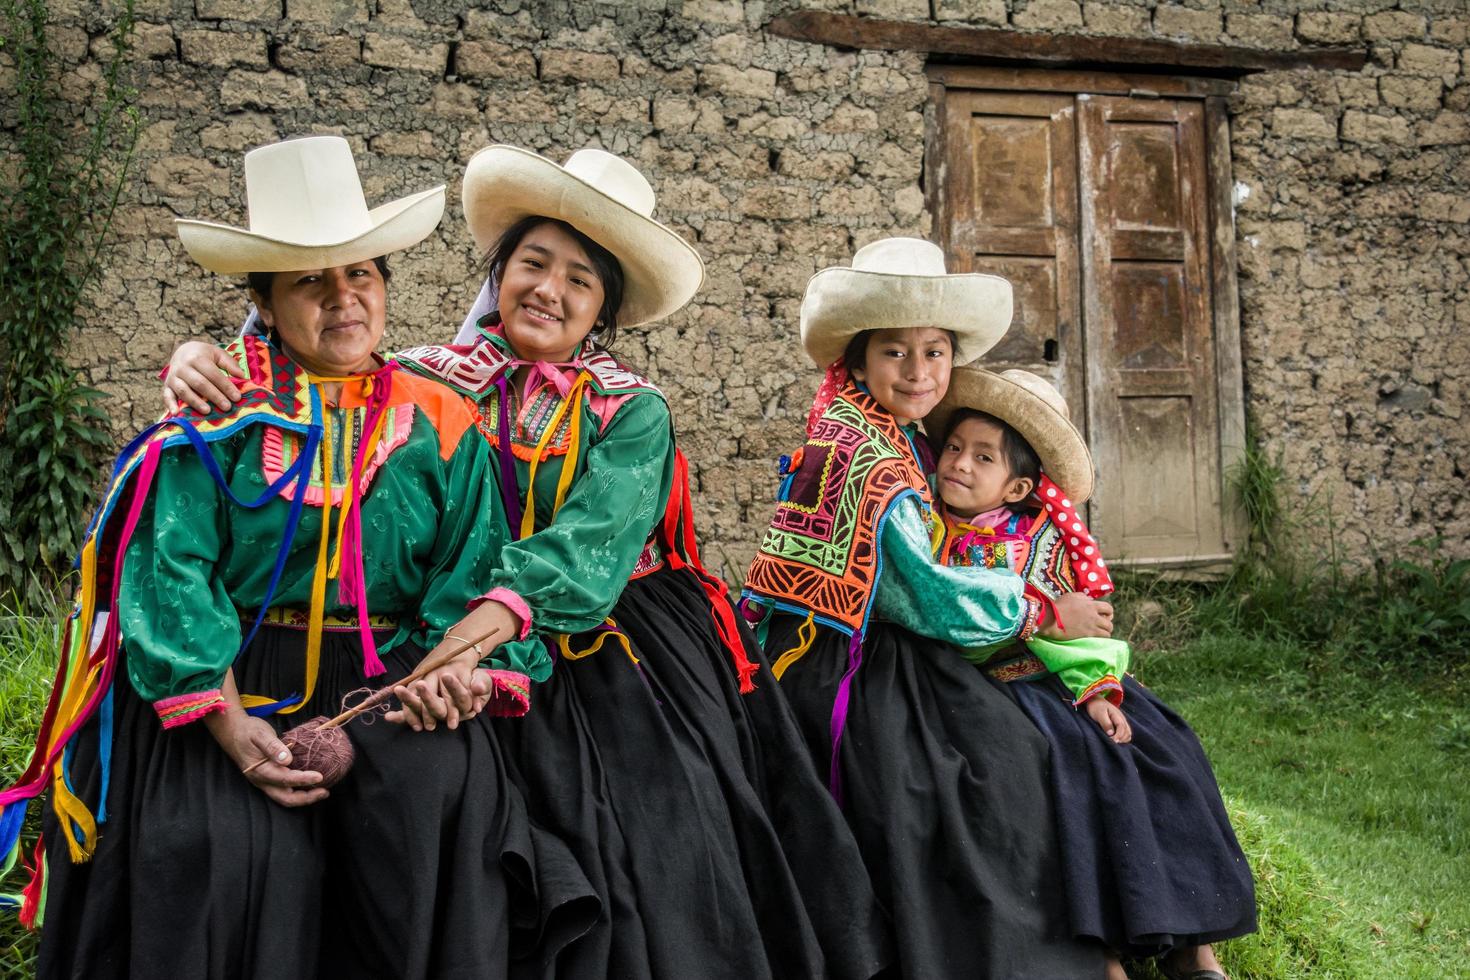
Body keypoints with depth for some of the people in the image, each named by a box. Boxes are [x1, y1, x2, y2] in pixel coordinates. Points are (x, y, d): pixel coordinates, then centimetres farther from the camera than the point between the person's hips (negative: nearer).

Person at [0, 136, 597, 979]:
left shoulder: (437, 424, 9)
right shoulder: (218, 410, 2)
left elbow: (474, 571, 2)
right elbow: (169, 566, -7)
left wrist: (463, 669, -20)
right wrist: (228, 723, -18)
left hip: (385, 685, 1)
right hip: (230, 682, -1)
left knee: (442, 782, -26)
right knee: (215, 843, -23)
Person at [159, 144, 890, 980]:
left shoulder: (632, 413, -2)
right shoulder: (428, 381, 3)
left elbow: (584, 556, -17)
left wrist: (477, 621, -32)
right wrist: (201, 362, -27)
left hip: (629, 686, 0)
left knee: (649, 908, -2)